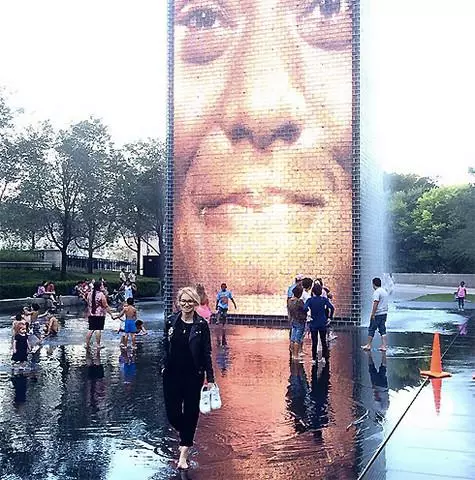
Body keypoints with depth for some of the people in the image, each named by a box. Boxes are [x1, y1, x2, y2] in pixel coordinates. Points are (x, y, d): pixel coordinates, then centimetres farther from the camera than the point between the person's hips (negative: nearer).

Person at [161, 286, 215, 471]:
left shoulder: (202, 324, -6)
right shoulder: (171, 321, 0)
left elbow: (206, 353, -5)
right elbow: (165, 346, 9)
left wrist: (210, 378, -6)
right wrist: (164, 366, 4)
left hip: (193, 376, -2)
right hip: (172, 374, 2)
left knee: (190, 412, 6)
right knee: (172, 413, 3)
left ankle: (184, 453, 20)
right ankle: (185, 435, 37)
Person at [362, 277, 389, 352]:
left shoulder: (376, 292, -14)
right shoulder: (384, 291, 15)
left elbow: (375, 304, -20)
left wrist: (372, 315, -19)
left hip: (378, 314, -8)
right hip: (384, 313, 8)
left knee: (371, 329, 2)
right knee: (382, 330, 8)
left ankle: (368, 345, 8)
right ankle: (384, 346, 3)